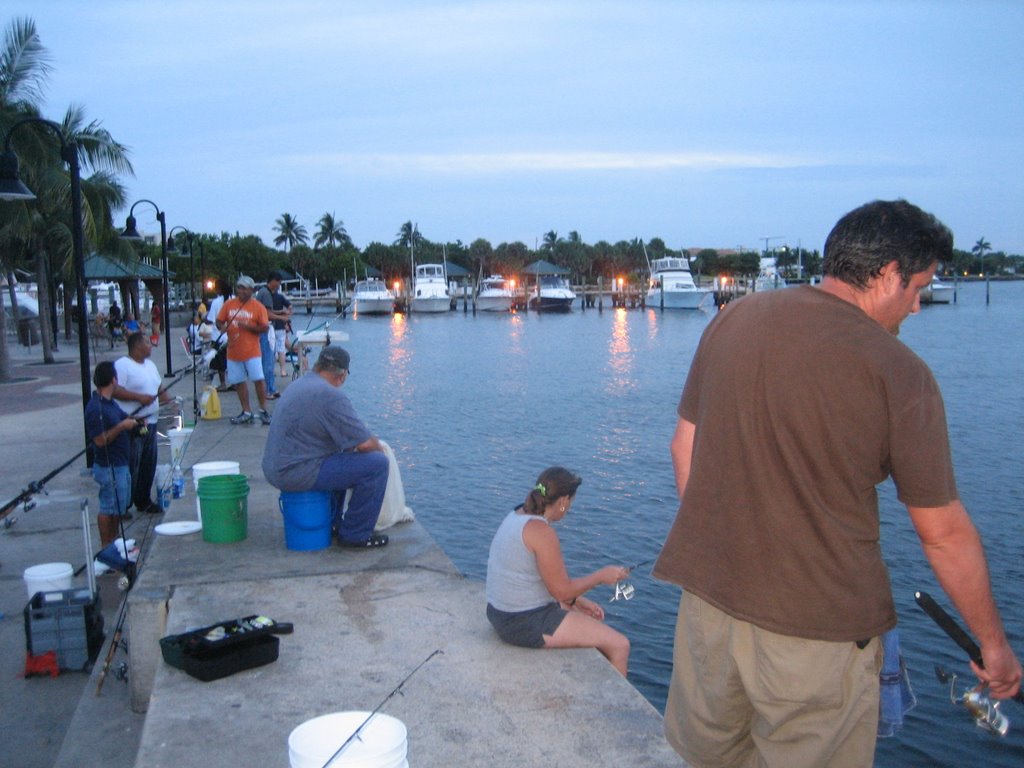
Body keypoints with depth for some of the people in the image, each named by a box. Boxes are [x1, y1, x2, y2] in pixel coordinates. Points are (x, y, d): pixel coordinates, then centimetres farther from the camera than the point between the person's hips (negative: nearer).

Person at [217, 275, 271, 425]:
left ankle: (263, 410, 4)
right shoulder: (229, 304, 6)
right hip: (233, 351, 4)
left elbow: (265, 328, -6)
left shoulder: (258, 307, -3)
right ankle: (246, 412, 19)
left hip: (251, 351, -4)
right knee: (239, 382, 9)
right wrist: (222, 327, -12)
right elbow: (219, 321, 10)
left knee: (258, 379, -8)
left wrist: (248, 327, -20)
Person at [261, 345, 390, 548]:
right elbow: (365, 444, -18)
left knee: (341, 455, 33)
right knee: (377, 464, -11)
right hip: (297, 473, -10)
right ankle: (355, 535, 0)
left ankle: (332, 523, 35)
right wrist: (379, 447, 6)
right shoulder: (331, 396, -17)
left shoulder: (299, 384, 14)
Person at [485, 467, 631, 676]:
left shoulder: (516, 516, 7)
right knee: (619, 645, -5)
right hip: (525, 624, -10)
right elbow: (561, 590, -18)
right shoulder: (541, 531, -23)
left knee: (593, 619, 29)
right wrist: (602, 575, -4)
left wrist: (576, 600, 10)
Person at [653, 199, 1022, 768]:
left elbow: (685, 446, 7)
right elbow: (943, 533, -7)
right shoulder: (899, 374, -13)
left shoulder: (733, 320, 0)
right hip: (821, 626, -4)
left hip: (709, 594, 5)